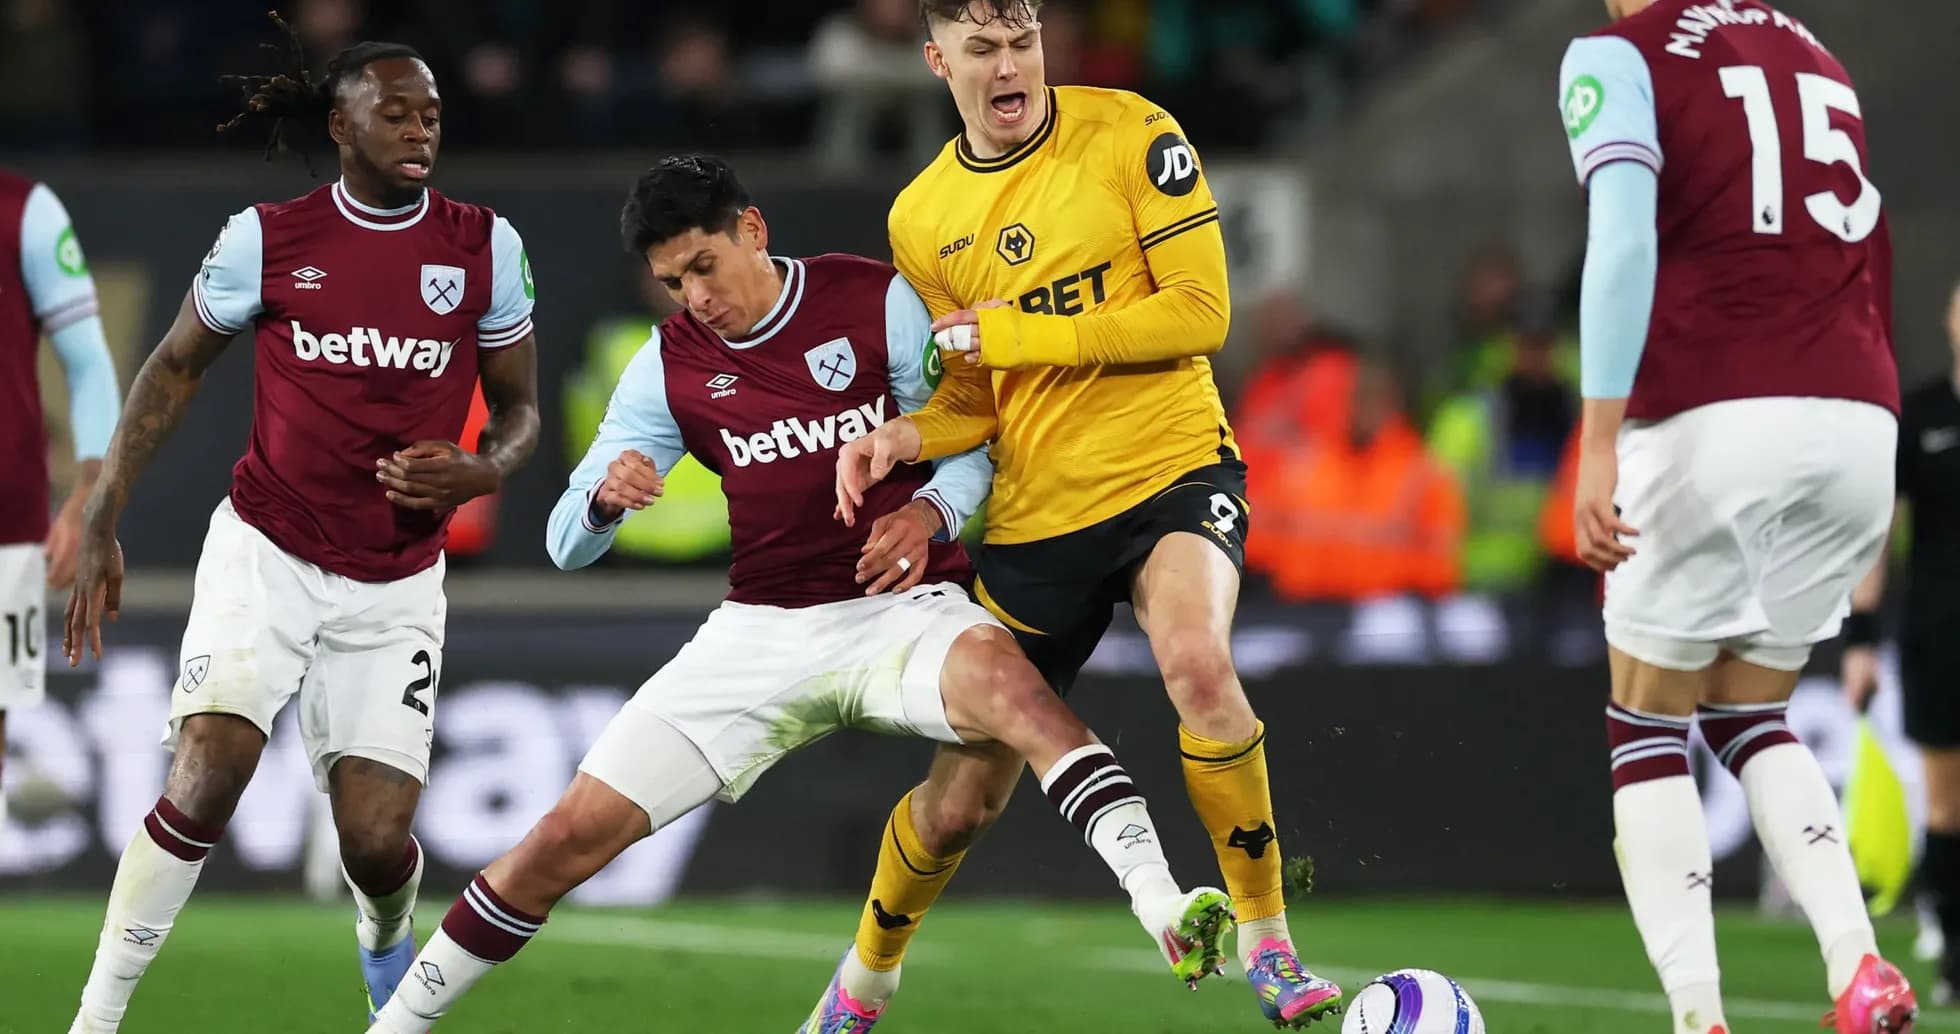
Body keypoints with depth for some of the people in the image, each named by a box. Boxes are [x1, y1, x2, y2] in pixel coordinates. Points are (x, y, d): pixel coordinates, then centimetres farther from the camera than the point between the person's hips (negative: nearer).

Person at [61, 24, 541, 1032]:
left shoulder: (483, 245, -1)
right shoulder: (266, 238, -4)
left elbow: (518, 406, 9)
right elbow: (174, 369, 8)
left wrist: (483, 469, -14)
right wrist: (100, 524, 4)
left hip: (396, 585, 1)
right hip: (266, 552, -1)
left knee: (376, 842, -5)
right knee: (208, 772, -22)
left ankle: (386, 942, 34)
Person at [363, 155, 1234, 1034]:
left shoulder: (877, 301, -4)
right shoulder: (668, 364, 4)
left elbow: (972, 441, 0)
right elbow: (566, 544, 3)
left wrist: (927, 514, -22)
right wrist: (604, 498, -21)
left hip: (898, 608, -3)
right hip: (759, 633, 3)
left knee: (1000, 678, -39)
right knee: (570, 835, -4)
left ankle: (1164, 912, -52)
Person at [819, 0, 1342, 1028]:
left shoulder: (1132, 135, -7)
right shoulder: (921, 219, 5)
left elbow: (1201, 313, -13)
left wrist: (1010, 334, -14)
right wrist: (907, 434, -9)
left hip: (1172, 473, -3)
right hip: (1034, 514, 4)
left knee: (1196, 662, -35)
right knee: (959, 801, 7)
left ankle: (1268, 948, -21)